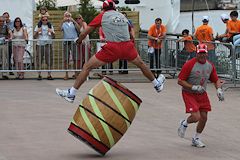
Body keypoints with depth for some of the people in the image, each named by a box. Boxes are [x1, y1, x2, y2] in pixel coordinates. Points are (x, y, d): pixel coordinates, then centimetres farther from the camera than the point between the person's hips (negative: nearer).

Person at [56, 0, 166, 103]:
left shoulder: (102, 16, 9)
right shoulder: (122, 16, 20)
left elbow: (84, 33, 11)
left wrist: (79, 41, 29)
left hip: (112, 48, -4)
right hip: (127, 46, 4)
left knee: (87, 67, 4)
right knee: (141, 64, 29)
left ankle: (71, 94, 2)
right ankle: (157, 84, 46)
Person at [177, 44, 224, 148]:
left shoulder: (210, 65, 2)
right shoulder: (189, 64, -17)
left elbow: (216, 80, 13)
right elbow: (180, 81, -16)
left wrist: (219, 89, -7)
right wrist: (193, 87, -24)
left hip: (202, 94, 6)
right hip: (189, 94, -6)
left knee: (204, 117, 5)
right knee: (196, 117, -18)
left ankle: (196, 139, 26)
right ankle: (184, 124, 17)